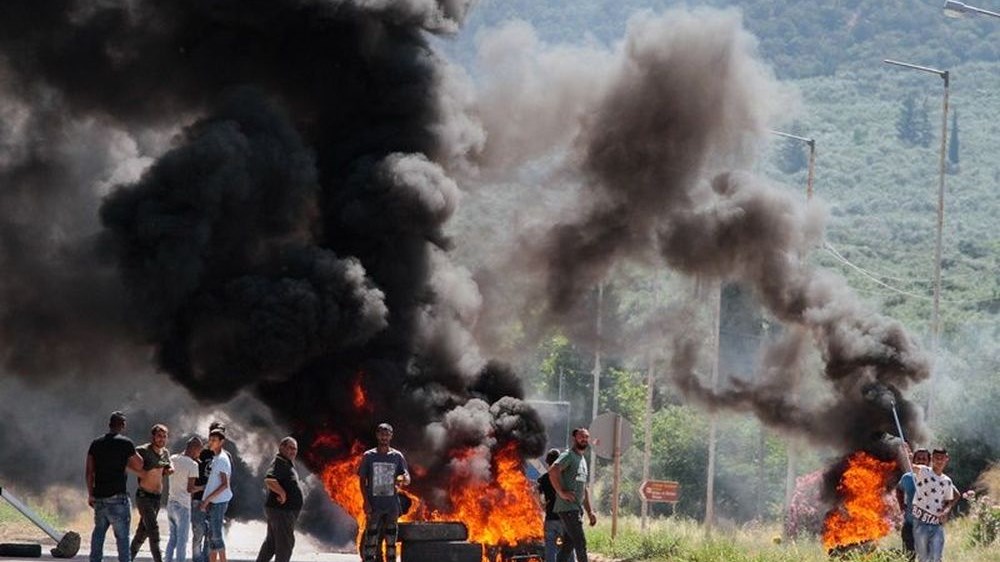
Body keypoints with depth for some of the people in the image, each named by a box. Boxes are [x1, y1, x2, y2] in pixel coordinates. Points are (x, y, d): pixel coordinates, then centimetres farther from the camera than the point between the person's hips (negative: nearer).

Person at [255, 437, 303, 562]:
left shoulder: (287, 463, 18)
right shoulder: (280, 462, -16)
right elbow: (269, 480, -33)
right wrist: (282, 493, -25)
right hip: (281, 510, -11)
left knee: (271, 542, 18)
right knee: (285, 543, -6)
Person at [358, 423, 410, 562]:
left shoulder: (397, 456, 6)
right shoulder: (368, 456, 3)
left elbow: (407, 479, 2)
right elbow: (362, 480, 4)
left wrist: (403, 479, -23)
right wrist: (366, 502, -7)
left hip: (392, 505, 2)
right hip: (374, 506, -2)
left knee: (391, 540, 5)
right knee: (371, 540, -6)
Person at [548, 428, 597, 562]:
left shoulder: (583, 460, 23)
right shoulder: (569, 455, -6)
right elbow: (553, 470, -25)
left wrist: (590, 512, 22)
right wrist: (562, 492, -23)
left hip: (577, 509, 9)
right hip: (568, 508, -9)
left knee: (567, 546, 7)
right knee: (580, 543, -10)